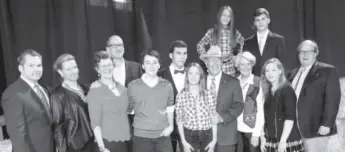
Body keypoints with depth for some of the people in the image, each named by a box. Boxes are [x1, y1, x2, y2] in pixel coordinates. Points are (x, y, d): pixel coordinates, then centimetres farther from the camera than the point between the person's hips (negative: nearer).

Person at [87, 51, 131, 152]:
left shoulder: (122, 88, 7)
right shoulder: (95, 91, -9)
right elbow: (95, 123, -12)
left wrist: (128, 135, 10)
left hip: (124, 139, 5)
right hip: (107, 141, -5)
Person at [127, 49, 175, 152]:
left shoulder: (167, 86, 5)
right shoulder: (132, 86, -2)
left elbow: (170, 108, 10)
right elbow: (129, 109, 7)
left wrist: (171, 126, 0)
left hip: (163, 135, 2)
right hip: (141, 136, -1)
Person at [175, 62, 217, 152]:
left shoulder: (209, 94, -1)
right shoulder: (181, 96, -3)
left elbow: (213, 118, 2)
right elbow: (179, 120, 0)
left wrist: (214, 139, -1)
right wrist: (183, 141, -4)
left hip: (207, 135, 1)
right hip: (189, 135, -1)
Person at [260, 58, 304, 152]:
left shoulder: (287, 90, -7)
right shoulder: (267, 92, 11)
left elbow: (290, 117, -14)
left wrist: (283, 140, -17)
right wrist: (263, 138, 6)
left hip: (288, 141, -6)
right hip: (270, 141, 6)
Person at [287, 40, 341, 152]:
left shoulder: (328, 71, -2)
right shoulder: (293, 73, 16)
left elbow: (333, 99, -9)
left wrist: (326, 124, -16)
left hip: (316, 128, -5)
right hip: (293, 128, 6)